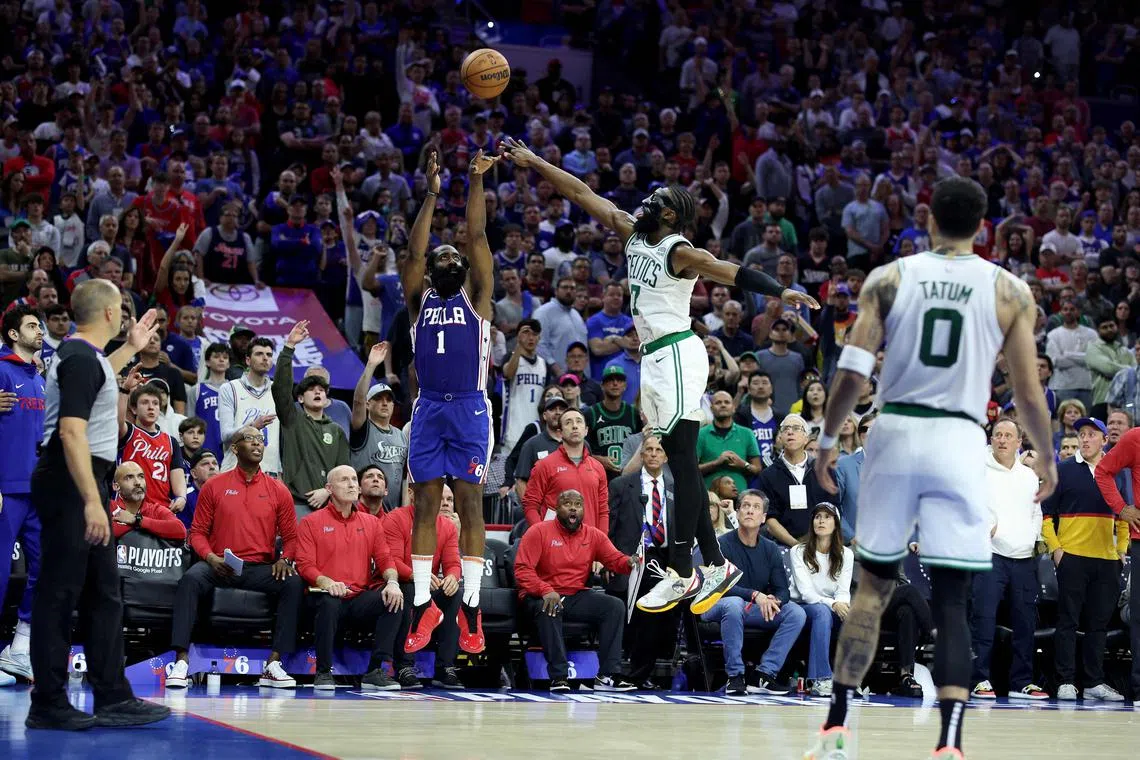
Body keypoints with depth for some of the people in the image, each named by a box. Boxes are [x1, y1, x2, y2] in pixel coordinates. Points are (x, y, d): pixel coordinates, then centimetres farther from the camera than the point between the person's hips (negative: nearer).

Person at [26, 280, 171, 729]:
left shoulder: (82, 355, 14)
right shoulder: (80, 359, -16)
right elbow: (71, 431, -25)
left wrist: (131, 349, 44)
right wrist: (91, 501, -29)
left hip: (83, 482, 11)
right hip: (70, 487, -11)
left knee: (103, 594, 12)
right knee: (59, 594, -6)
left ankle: (112, 697, 16)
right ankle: (48, 705, -3)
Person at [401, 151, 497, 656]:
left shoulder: (476, 299, 10)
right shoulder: (419, 302, 14)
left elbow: (477, 236, 2)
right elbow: (413, 253, 0)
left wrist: (476, 182, -6)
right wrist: (432, 195, -5)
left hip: (470, 409, -2)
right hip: (428, 409, 2)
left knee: (470, 505, -3)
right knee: (424, 506, 1)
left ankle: (470, 609, -2)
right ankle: (423, 605, 6)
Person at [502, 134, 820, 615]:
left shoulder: (680, 253, -10)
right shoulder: (631, 233, 12)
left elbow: (733, 273, -22)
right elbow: (581, 194, 15)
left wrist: (780, 292, -37)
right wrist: (533, 162, 15)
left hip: (677, 354, -9)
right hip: (654, 357, 9)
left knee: (682, 461, -9)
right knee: (679, 463, 9)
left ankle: (681, 574, -10)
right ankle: (716, 566, 14)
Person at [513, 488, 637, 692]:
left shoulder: (593, 535, 10)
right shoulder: (539, 532, -5)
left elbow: (615, 559, 4)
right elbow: (522, 569, -13)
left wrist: (629, 563, -22)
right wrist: (545, 591, -29)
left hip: (577, 597, 5)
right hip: (542, 597, -5)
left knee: (615, 606, -16)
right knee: (548, 609, -39)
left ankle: (608, 676, -21)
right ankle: (558, 676, -36)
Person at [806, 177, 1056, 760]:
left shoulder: (889, 278, 2)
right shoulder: (1010, 291, 1)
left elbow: (851, 373, -3)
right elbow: (1028, 395, 1)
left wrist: (828, 440, 10)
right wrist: (1046, 458, 17)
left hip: (895, 433, 1)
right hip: (958, 443, -1)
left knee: (873, 585, 15)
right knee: (951, 601, -1)